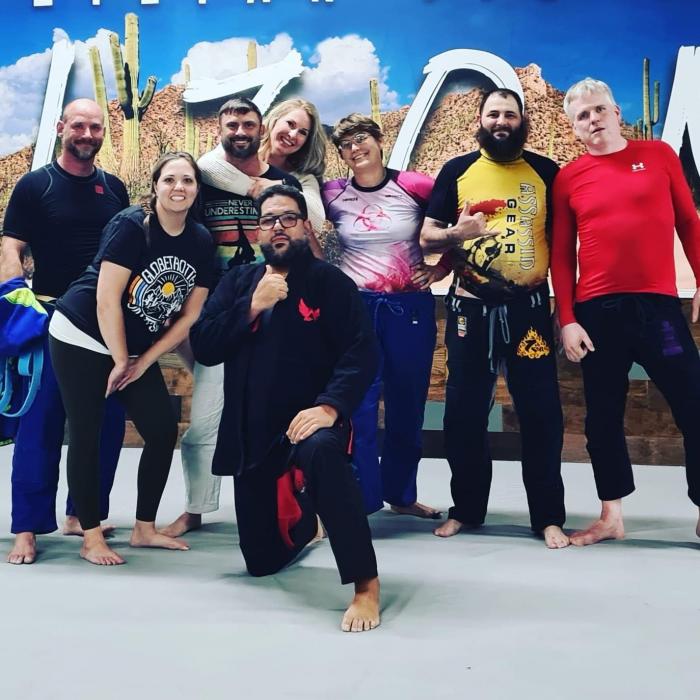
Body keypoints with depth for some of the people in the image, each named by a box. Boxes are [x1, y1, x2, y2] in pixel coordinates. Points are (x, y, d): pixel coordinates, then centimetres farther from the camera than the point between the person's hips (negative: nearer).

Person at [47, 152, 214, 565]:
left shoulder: (202, 242, -2)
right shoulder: (131, 226, -18)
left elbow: (189, 315, 0)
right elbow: (107, 299, -21)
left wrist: (142, 362, -4)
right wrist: (121, 361, -15)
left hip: (137, 349, 6)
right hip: (82, 338, -6)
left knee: (164, 431, 1)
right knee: (86, 437, -3)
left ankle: (145, 529, 16)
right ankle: (91, 538, 8)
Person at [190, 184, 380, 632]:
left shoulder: (330, 283, -4)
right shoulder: (238, 282, 9)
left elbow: (362, 354, -13)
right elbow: (204, 348, 0)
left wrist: (330, 406, -29)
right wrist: (252, 307, -13)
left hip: (308, 420, -4)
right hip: (251, 433, 5)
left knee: (322, 451, -43)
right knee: (263, 562, 14)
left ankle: (366, 583, -31)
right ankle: (304, 521, 50)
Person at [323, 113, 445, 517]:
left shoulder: (414, 186, -3)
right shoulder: (333, 195, 1)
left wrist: (441, 268, -1)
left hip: (410, 307, 0)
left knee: (407, 405, 9)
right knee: (357, 406, -3)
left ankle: (401, 494, 25)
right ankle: (361, 498, 8)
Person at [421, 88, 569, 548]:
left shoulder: (546, 171, 5)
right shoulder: (457, 171, 5)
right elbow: (427, 236, 4)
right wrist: (456, 234, -18)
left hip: (529, 306, 0)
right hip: (471, 308, 1)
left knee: (541, 412, 1)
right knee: (465, 411, 6)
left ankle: (549, 517, 13)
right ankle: (466, 509, 22)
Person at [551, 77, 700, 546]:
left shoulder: (659, 155, 8)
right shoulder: (568, 178, 6)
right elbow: (561, 256, 5)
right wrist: (567, 320, -1)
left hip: (659, 303, 0)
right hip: (596, 311, 0)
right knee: (603, 418, 8)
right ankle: (612, 517, 22)